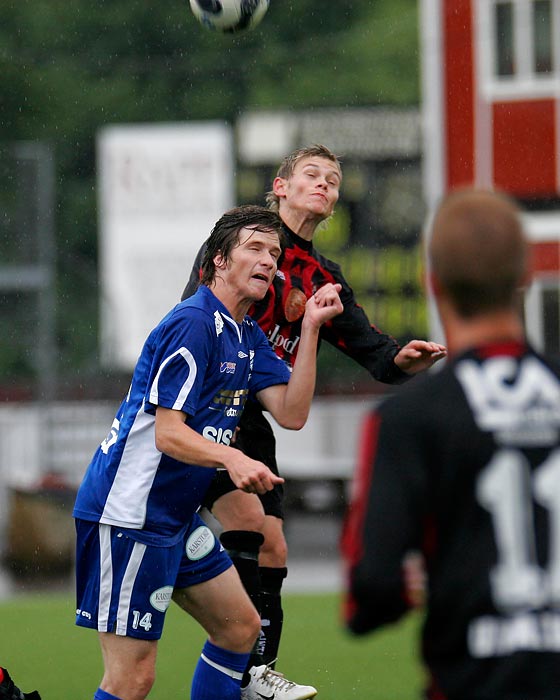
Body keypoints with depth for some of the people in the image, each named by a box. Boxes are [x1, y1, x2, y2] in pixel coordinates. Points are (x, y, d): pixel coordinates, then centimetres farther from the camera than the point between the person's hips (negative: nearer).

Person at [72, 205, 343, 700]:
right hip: (127, 512, -10)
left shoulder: (248, 337, 13)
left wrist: (311, 327, -2)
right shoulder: (192, 324, -16)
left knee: (240, 626, 17)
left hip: (177, 517, 10)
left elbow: (292, 414, 2)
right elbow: (168, 434, -22)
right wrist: (232, 460, -39)